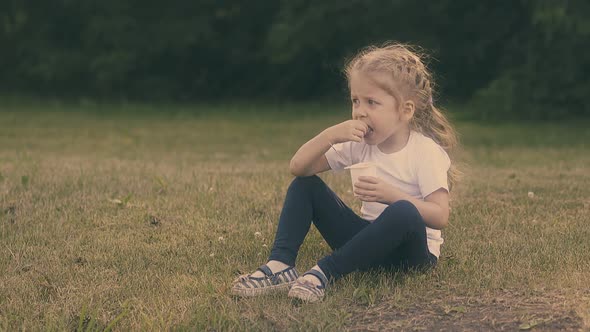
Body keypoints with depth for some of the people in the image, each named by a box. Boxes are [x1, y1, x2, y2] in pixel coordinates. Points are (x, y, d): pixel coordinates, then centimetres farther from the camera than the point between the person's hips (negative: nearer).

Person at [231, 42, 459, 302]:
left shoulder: (427, 152, -14)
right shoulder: (359, 145, 2)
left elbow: (440, 217, -21)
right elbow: (298, 167, -3)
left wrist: (391, 194, -32)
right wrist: (329, 136, -20)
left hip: (411, 251, -6)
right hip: (368, 240, 6)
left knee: (404, 212, -40)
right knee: (304, 184, -2)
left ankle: (325, 272, -35)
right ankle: (280, 265, -22)